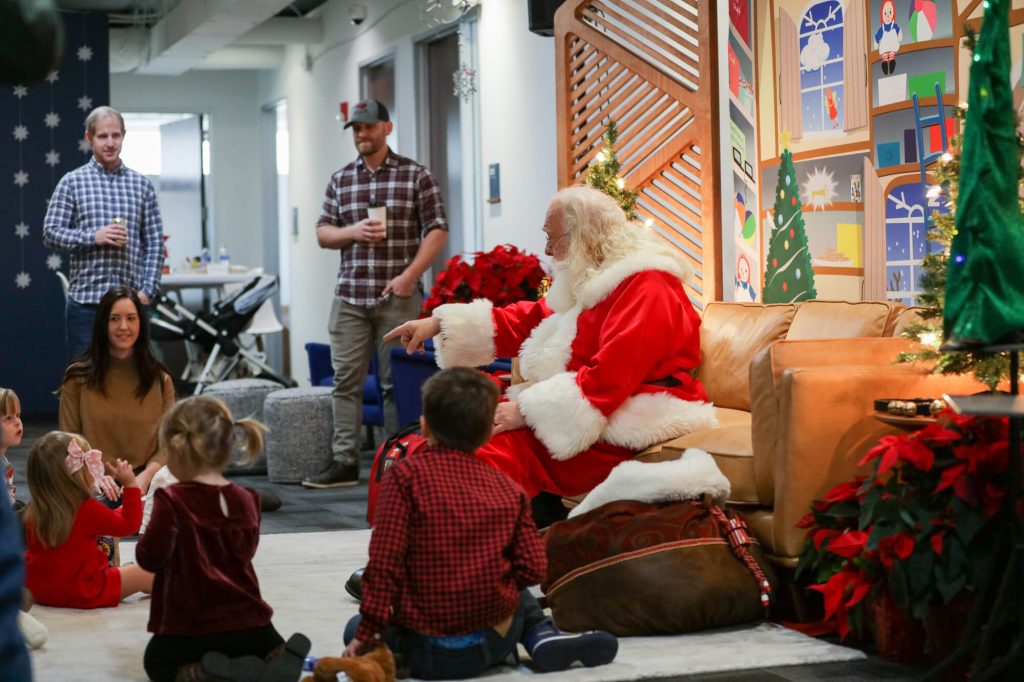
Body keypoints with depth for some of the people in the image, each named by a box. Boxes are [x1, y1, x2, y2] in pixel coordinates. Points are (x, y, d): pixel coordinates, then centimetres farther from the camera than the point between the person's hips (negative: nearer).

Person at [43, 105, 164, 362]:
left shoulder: (141, 184, 9)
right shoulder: (72, 182, 4)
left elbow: (154, 243, 7)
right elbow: (51, 233, 0)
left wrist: (147, 291, -3)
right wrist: (93, 237, -15)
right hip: (85, 300, -2)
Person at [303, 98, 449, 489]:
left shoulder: (415, 176, 1)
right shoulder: (340, 180, 12)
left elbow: (437, 231, -3)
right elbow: (323, 234, 13)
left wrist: (409, 275, -13)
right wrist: (353, 232, -8)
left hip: (397, 296, -3)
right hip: (349, 296, 3)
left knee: (397, 382, 0)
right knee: (346, 379, 1)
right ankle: (344, 462, 5)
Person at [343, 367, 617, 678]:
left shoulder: (406, 475, -8)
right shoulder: (507, 488, 3)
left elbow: (385, 560, -13)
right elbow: (532, 568, -1)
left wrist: (367, 632, -7)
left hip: (428, 650, -3)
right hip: (495, 642, 4)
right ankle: (543, 637, 9)